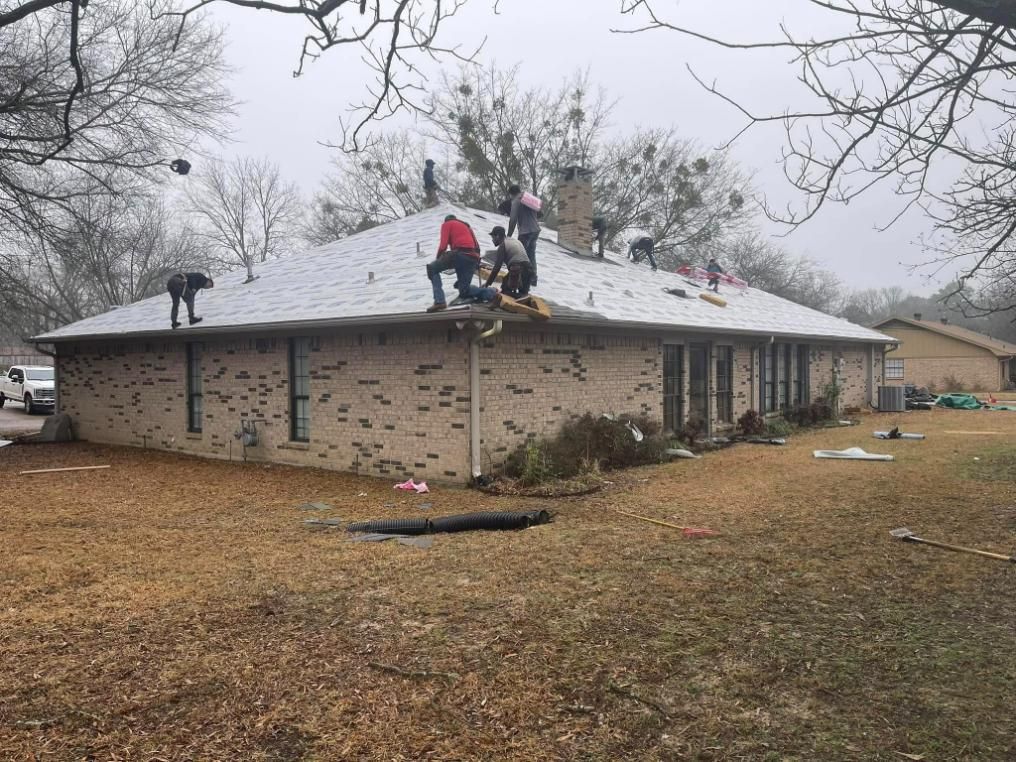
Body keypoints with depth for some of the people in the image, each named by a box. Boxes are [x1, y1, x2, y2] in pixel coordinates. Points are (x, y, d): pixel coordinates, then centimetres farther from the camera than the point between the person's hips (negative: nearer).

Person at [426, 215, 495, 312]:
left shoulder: (447, 224, 18)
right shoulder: (467, 227, 38)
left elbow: (443, 244, 2)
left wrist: (437, 259, 16)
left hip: (460, 253, -6)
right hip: (473, 258, 7)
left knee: (432, 268, 11)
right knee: (464, 291, 14)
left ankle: (439, 301, -9)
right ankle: (490, 293, -8)